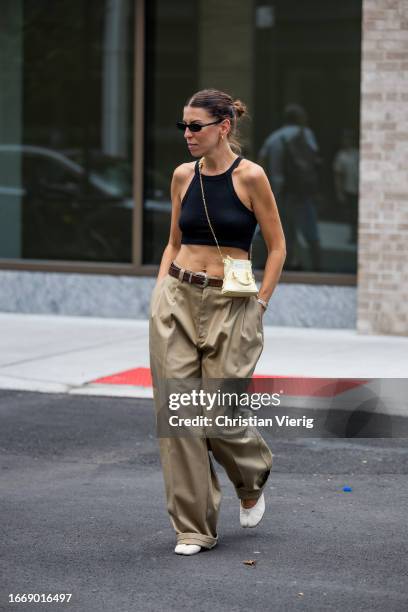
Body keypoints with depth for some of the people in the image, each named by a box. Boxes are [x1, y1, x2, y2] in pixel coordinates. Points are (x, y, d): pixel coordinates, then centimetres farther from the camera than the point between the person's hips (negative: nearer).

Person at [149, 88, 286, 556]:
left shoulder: (250, 176, -8)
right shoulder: (183, 175, 6)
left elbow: (277, 247, -2)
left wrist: (259, 305, -6)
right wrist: (161, 294, 6)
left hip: (229, 306, -4)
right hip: (176, 300, 4)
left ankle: (252, 482, 31)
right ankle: (194, 528, 8)